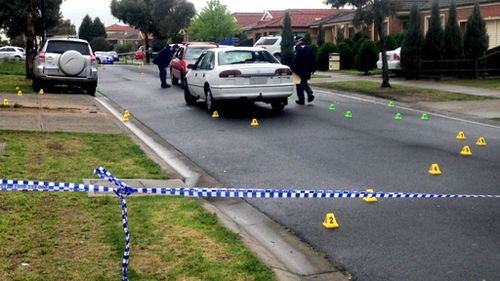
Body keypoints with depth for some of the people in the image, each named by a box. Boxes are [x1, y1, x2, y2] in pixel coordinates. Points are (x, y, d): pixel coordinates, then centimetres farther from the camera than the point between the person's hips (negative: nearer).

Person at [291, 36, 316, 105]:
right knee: (304, 83, 23)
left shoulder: (298, 49, -16)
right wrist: (313, 68, 18)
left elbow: (295, 61, -19)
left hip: (300, 71, -7)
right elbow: (313, 60, 12)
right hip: (308, 70, 7)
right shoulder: (309, 48, 8)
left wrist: (293, 69, -12)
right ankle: (310, 94, 5)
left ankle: (301, 100, 7)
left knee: (300, 85, 4)